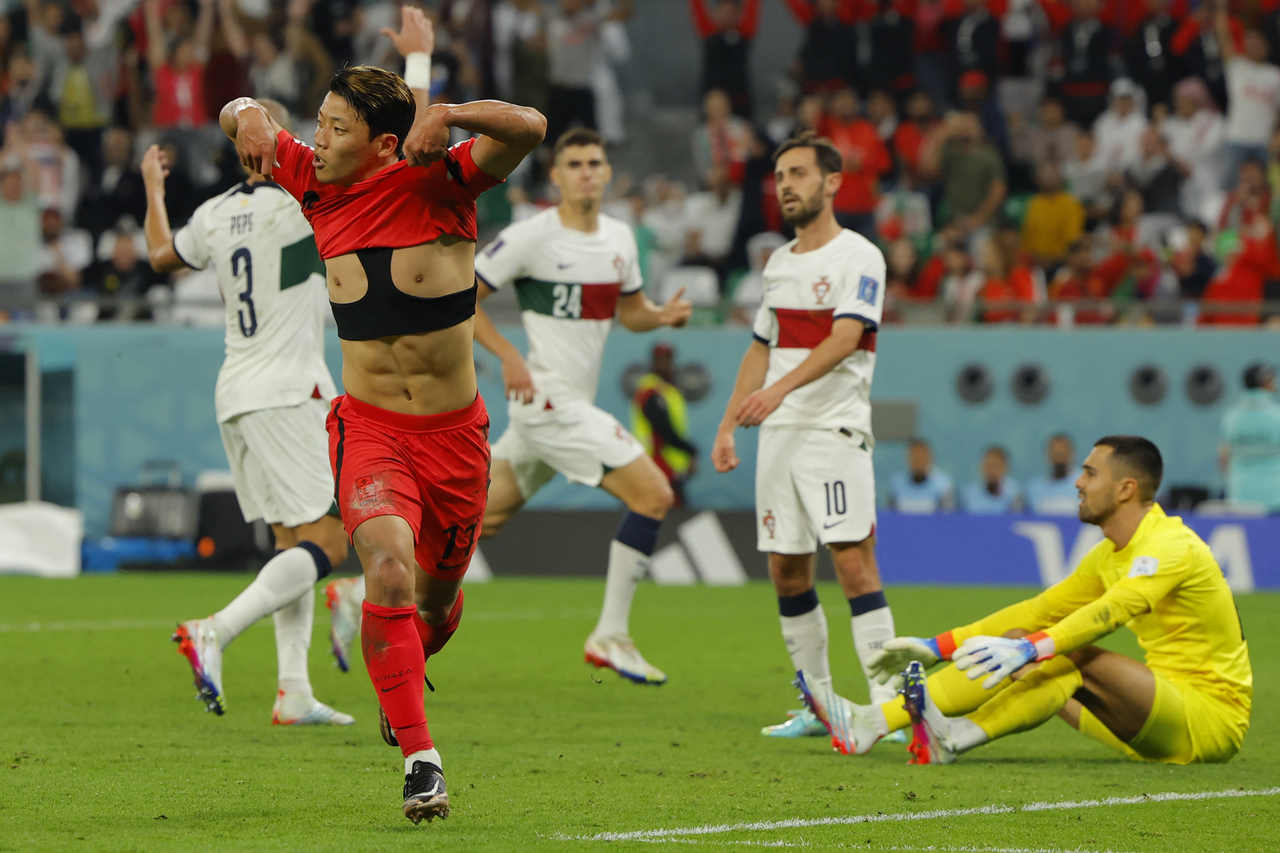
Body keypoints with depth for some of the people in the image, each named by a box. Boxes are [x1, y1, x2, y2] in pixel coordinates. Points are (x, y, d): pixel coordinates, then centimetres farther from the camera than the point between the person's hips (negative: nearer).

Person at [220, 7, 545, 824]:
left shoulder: (441, 183, -12)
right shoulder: (316, 183, -2)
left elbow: (529, 128, -28)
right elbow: (245, 117, 13)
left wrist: (444, 114, -41)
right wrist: (248, 114, -10)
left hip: (455, 433, 0)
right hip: (369, 427, 0)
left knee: (438, 596, 16)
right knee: (389, 567, -24)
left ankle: (404, 671, 52)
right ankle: (420, 757, -21)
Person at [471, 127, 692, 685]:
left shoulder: (619, 238, 11)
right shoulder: (531, 237, -11)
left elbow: (630, 310, 23)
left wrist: (664, 316, 1)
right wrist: (509, 356, -16)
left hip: (574, 404, 8)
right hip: (549, 400, -8)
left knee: (482, 518, 14)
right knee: (653, 496, -13)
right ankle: (610, 637, -7)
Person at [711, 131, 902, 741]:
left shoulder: (859, 257, -7)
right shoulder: (778, 263, 17)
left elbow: (844, 339, -20)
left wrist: (782, 387, -33)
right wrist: (727, 427, 18)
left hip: (835, 428, -7)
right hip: (778, 435, 7)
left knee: (853, 561, -15)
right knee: (786, 572, 6)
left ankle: (887, 705, -16)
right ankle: (819, 707, 14)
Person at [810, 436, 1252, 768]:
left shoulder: (1171, 546, -16)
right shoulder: (1111, 556, 13)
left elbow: (1111, 610, -33)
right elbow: (1039, 611, 17)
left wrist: (1031, 650, -46)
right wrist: (938, 646, 11)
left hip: (1211, 717, -8)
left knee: (1075, 657, -31)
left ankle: (954, 737, -38)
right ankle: (873, 722, -15)